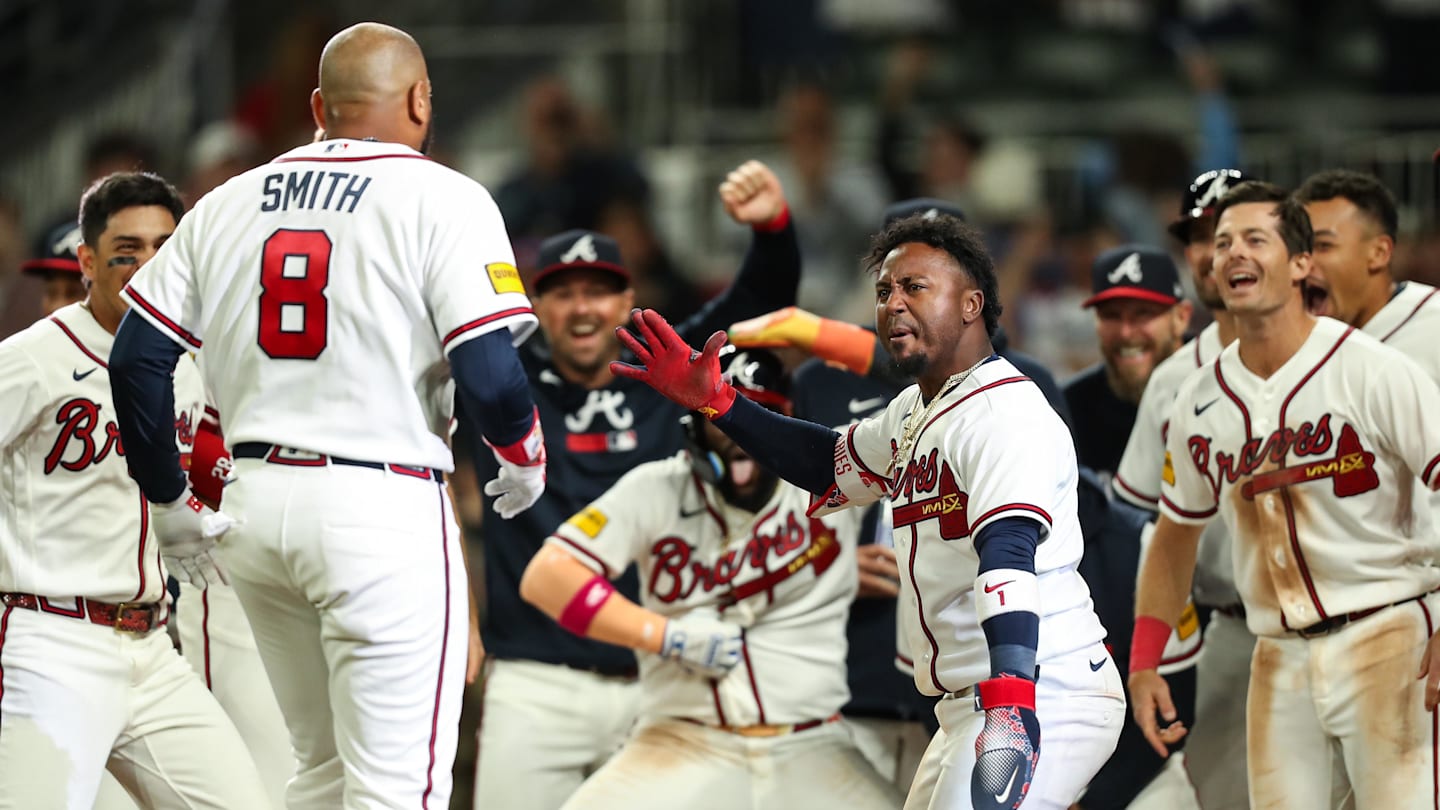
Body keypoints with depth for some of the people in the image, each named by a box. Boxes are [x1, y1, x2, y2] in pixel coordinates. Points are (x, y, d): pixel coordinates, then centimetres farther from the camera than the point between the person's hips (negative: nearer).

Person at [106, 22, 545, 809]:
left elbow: (137, 360, 8)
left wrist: (168, 505, 18)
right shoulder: (442, 199, -6)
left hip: (255, 504, 6)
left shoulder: (226, 205, 10)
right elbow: (489, 377, -14)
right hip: (380, 507, -6)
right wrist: (525, 458, 6)